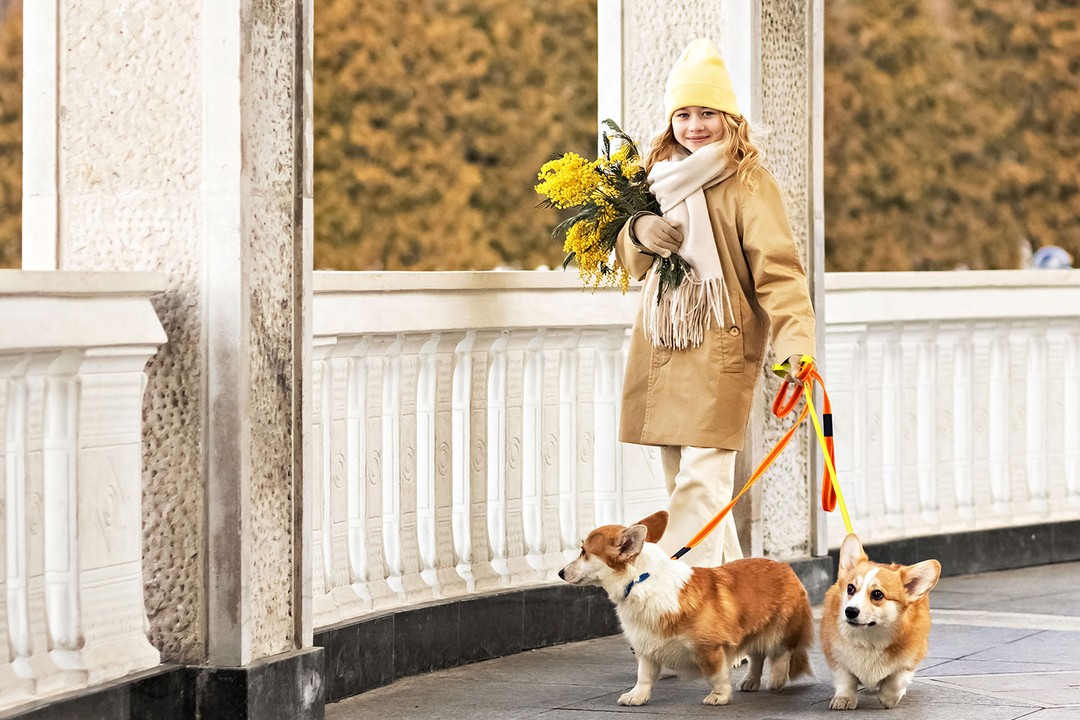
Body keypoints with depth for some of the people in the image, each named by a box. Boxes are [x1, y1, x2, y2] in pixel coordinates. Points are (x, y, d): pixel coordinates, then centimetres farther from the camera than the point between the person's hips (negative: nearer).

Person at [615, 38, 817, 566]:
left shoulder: (749, 184, -7)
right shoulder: (663, 177, 15)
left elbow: (777, 269, -16)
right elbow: (632, 262, 19)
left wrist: (796, 342, -30)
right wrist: (639, 231, -6)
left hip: (719, 350, -7)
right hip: (659, 346, 7)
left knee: (701, 481, -12)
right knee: (681, 478, 11)